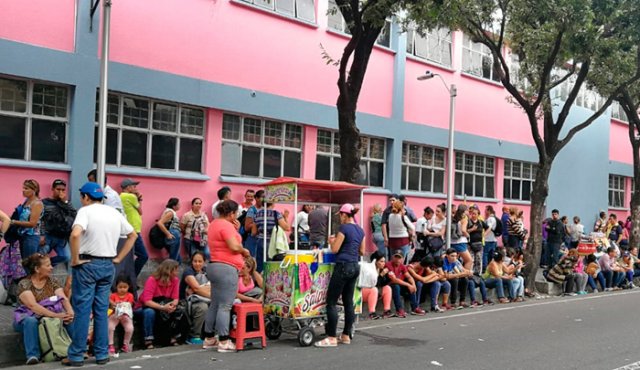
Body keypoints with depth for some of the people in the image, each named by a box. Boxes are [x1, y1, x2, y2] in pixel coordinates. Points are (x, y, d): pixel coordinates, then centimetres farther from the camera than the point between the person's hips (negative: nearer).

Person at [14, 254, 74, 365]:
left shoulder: (52, 281, 5)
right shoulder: (24, 284, -9)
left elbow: (64, 299, -7)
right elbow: (32, 305, -23)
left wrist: (70, 312, -30)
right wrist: (55, 315, -35)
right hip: (29, 317, -3)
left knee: (70, 318, -24)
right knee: (31, 321, -38)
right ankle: (33, 355, -35)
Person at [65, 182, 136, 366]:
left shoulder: (85, 211, -9)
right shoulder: (115, 213, 10)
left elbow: (75, 235, -26)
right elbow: (133, 235, 18)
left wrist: (75, 259, -15)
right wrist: (118, 258, 15)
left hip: (87, 264, -5)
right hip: (108, 265, 5)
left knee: (82, 311, 0)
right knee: (102, 310, 11)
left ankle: (76, 355, 6)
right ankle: (102, 354, 14)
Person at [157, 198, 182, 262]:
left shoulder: (172, 212, 17)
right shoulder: (170, 212, -13)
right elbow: (159, 223, -24)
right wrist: (168, 234, -20)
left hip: (174, 238, 10)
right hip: (173, 238, -10)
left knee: (177, 259, 14)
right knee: (173, 260, -4)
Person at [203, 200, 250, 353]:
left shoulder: (214, 224, 17)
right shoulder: (226, 225, -14)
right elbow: (234, 246, -22)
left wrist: (235, 230, 12)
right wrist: (244, 251, -4)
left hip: (214, 266, 10)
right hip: (226, 268, -10)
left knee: (214, 305, 15)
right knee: (225, 306, -8)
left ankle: (209, 339, 20)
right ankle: (224, 342, -7)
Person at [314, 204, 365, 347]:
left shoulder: (344, 228, -11)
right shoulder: (360, 230, 12)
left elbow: (335, 249, -11)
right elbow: (362, 252, 16)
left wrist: (332, 241, 8)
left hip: (343, 266, -9)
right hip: (355, 267, 9)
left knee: (331, 301, -5)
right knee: (348, 301, 12)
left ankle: (332, 338, -6)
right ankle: (346, 335, 16)